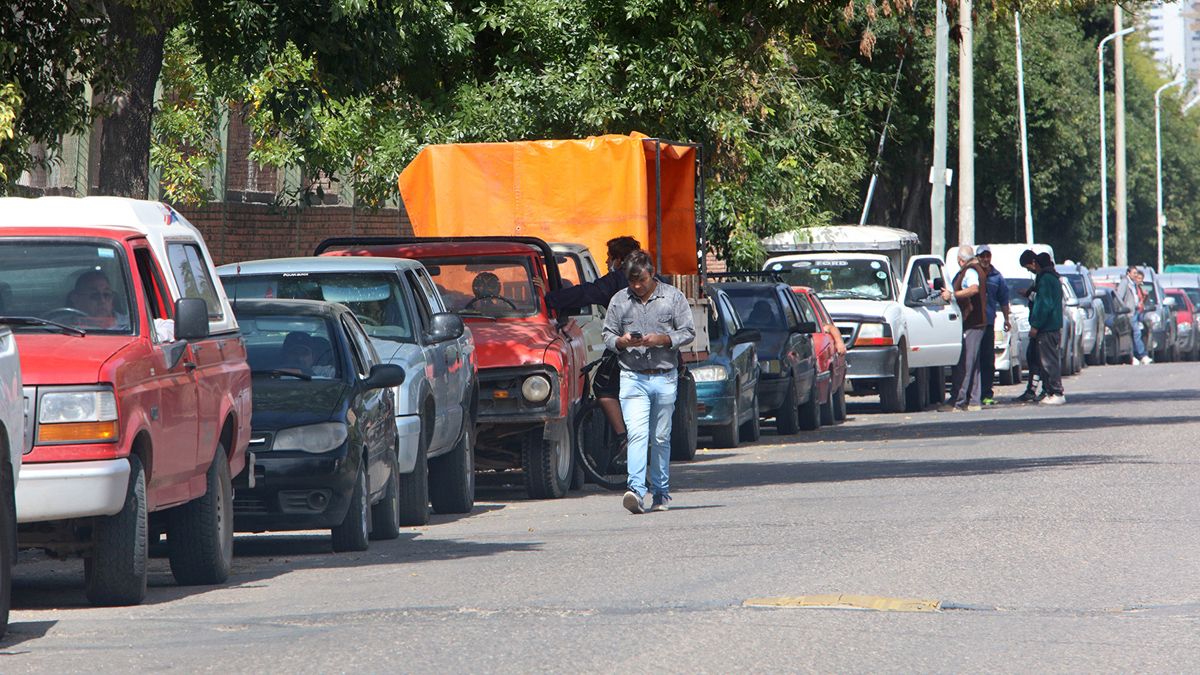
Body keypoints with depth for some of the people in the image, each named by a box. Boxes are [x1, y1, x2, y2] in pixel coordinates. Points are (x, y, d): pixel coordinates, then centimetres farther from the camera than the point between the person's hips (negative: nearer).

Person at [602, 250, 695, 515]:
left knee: (661, 438, 6)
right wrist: (621, 341, -10)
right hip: (632, 377, 0)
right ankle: (636, 491, -25)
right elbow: (608, 335, 13)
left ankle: (661, 493, 17)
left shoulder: (673, 297, 5)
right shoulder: (619, 301, 8)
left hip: (665, 377, 0)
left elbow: (688, 333, 3)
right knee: (637, 434, -15)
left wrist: (662, 339, -13)